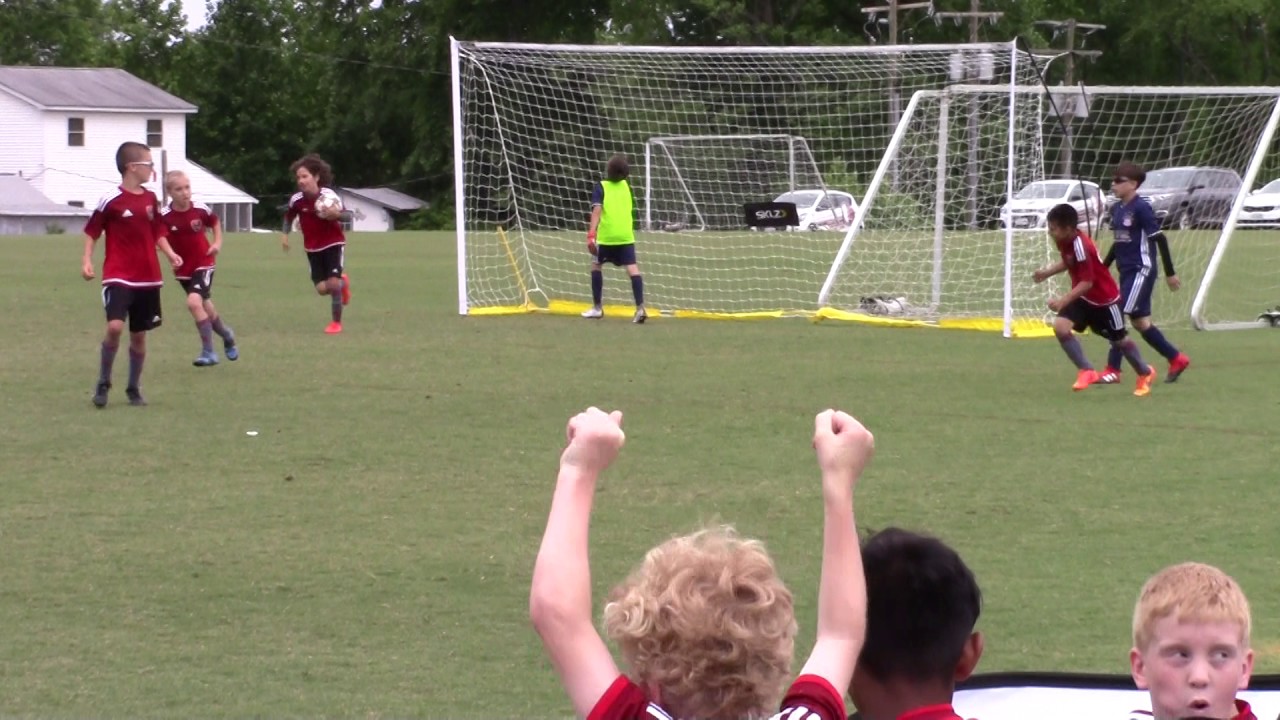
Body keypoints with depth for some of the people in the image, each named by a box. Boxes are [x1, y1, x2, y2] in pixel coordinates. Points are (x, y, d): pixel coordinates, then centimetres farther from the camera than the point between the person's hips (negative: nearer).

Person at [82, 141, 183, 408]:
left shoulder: (150, 199, 8)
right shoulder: (111, 200, -9)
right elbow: (92, 231, -1)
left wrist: (170, 254, 3)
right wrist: (87, 261, -12)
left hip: (148, 278, 6)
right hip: (118, 276, -6)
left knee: (139, 334, 9)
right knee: (115, 327, -21)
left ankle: (134, 389, 23)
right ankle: (103, 384, -3)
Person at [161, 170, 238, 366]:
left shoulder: (200, 210, -11)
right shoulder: (164, 217, -15)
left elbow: (215, 222, 10)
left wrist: (218, 243, 0)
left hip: (203, 264, -3)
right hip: (182, 269, 3)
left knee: (194, 301, -23)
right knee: (205, 307, 15)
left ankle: (208, 352, -16)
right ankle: (226, 336, 45)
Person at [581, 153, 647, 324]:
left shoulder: (601, 187, -7)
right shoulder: (626, 186, 8)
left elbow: (597, 211, -19)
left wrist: (591, 234, -26)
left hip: (606, 236, -3)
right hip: (626, 235, 3)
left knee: (596, 265, 18)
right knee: (632, 268, -6)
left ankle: (597, 308, 21)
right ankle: (640, 307, -22)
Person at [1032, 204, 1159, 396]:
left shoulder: (1080, 247, -32)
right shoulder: (1064, 241, -7)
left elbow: (1087, 283, -31)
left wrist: (1063, 301, -35)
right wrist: (1047, 272, 2)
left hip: (1104, 298, -7)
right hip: (1082, 296, 7)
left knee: (1119, 340, 12)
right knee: (1060, 327, -15)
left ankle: (1145, 373, 39)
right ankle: (1087, 371, -4)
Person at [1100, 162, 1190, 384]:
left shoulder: (1141, 208, -14)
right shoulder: (1117, 209, 10)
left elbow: (1160, 239, -13)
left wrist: (1170, 273, -11)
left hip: (1142, 270, -9)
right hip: (1127, 271, 9)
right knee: (1139, 320, 10)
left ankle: (1113, 370, -9)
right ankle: (1177, 359, 21)